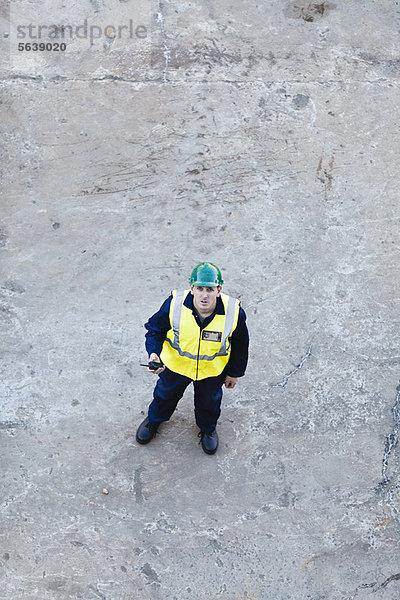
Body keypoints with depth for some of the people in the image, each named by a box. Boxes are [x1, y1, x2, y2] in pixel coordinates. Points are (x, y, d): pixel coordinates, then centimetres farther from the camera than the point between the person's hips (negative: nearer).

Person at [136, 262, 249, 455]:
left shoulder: (234, 313, -30)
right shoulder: (174, 305, -32)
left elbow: (240, 345, -10)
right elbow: (155, 329, -13)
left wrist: (234, 373, 2)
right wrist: (154, 353, -31)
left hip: (212, 370, 0)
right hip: (175, 365, 0)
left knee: (209, 401, 27)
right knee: (166, 394, 29)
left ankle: (207, 428, 63)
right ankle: (154, 419, 64)